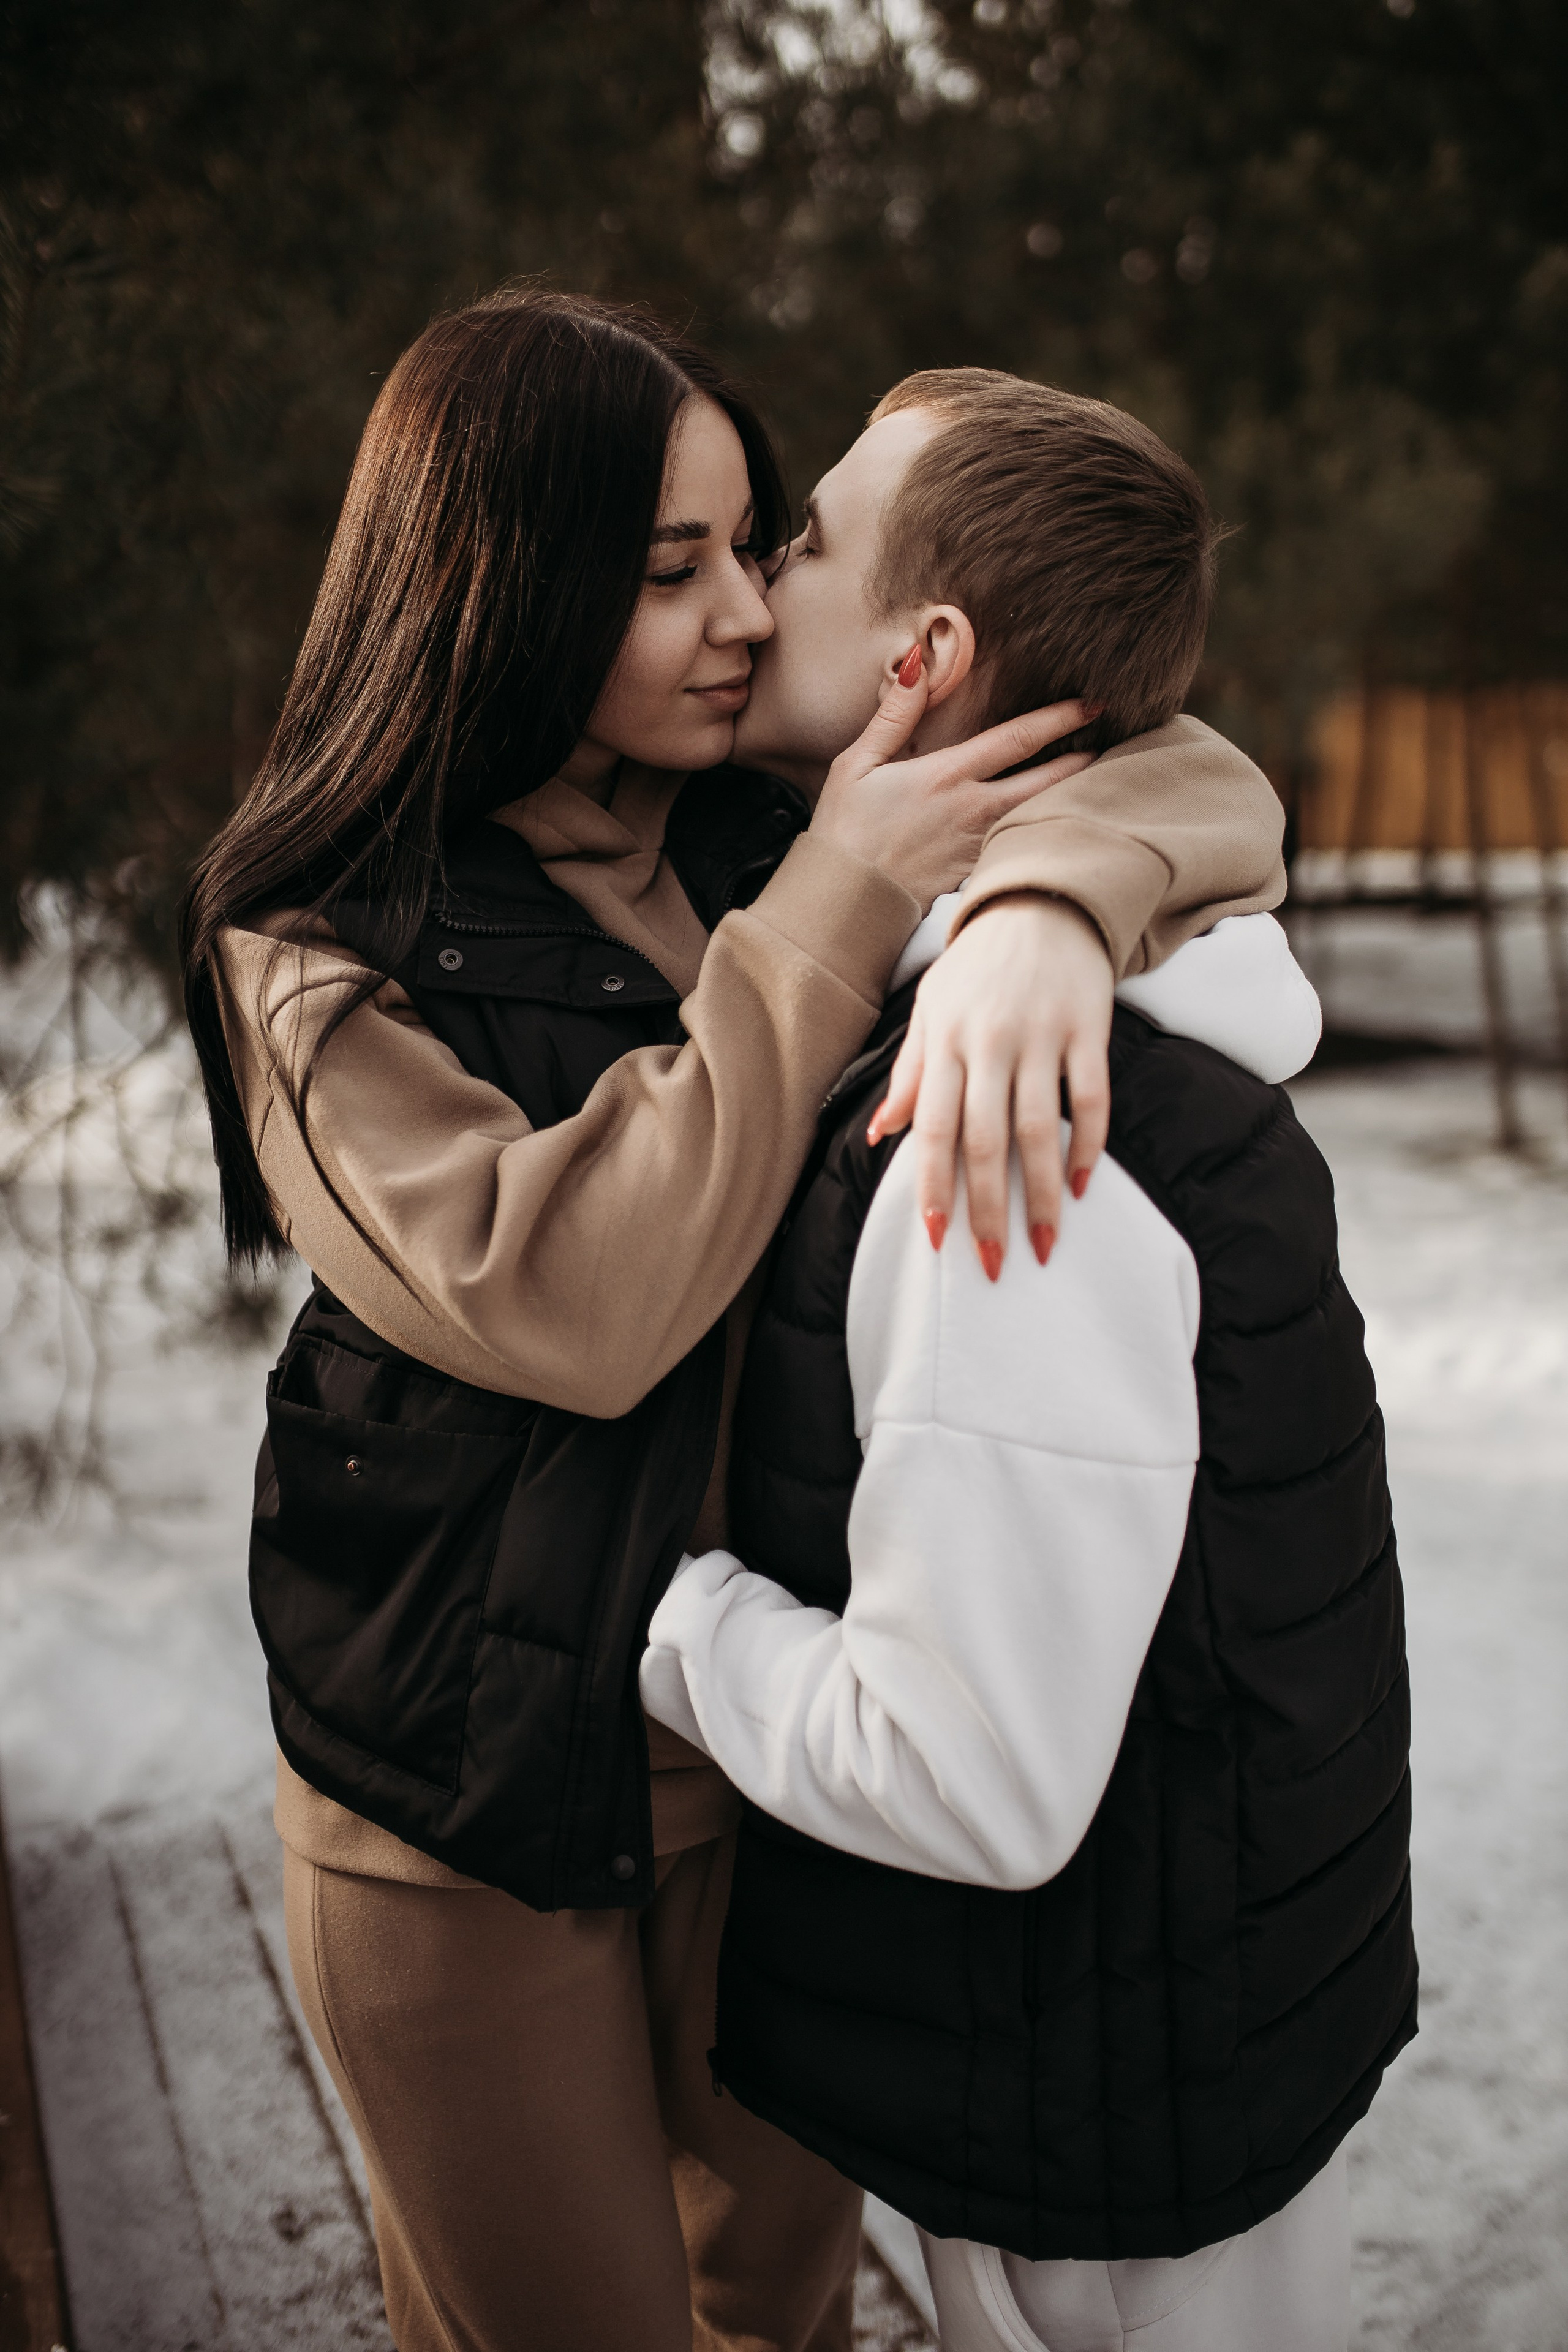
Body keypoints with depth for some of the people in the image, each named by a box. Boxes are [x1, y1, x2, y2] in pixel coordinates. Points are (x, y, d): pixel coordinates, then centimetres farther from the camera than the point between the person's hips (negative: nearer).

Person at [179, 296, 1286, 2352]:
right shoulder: (317, 951, -15)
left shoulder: (770, 837, -2)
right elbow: (561, 1300, -28)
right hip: (475, 1792, -4)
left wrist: (1051, 897, -31)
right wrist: (834, 912, -27)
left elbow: (1198, 781, -8)